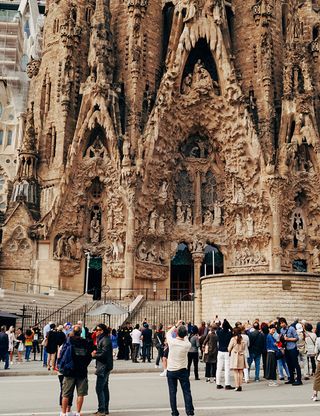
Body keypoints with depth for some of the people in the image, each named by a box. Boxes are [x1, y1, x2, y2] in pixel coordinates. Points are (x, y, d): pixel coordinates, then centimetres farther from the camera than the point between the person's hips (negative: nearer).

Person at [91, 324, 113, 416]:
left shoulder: (105, 340, -16)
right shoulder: (101, 339, 16)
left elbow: (104, 353, -22)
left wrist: (94, 355, -9)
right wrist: (96, 351, 2)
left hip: (104, 367, -11)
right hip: (104, 367, 11)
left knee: (99, 388, -10)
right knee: (104, 388, 14)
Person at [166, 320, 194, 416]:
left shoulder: (172, 342, -13)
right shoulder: (187, 344, -13)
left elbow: (168, 333, 9)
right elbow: (186, 338, 12)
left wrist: (176, 325, 16)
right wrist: (183, 329, 13)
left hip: (171, 371, 1)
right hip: (182, 371, 0)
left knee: (172, 393, 8)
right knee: (187, 392, 6)